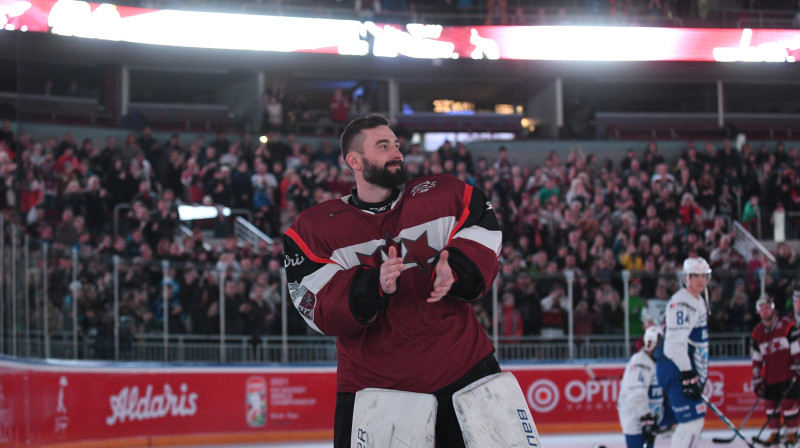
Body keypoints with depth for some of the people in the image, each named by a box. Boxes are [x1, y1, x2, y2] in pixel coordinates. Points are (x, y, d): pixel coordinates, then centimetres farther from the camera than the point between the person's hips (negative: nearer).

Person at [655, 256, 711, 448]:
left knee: (695, 419, 13)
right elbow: (675, 342, -24)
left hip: (686, 366, 11)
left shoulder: (699, 302, 19)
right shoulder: (681, 302, -15)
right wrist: (687, 375, -29)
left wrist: (699, 376, 26)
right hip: (674, 368, -11)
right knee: (692, 419, -15)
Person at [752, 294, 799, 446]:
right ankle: (774, 434, 15)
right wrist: (757, 379, 6)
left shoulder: (787, 325, -6)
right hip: (769, 375, 5)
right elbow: (756, 359, 11)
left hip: (787, 374, -5)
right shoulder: (757, 333, 8)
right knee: (771, 403, 6)